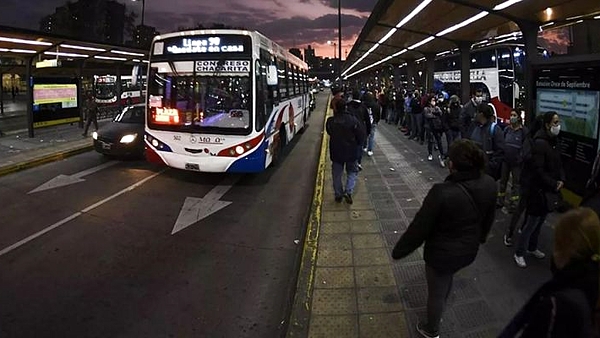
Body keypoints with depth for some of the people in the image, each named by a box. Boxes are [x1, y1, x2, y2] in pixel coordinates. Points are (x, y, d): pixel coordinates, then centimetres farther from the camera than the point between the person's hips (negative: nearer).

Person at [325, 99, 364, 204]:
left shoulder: (330, 121, -9)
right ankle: (348, 192, 0)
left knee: (337, 174, 16)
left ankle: (338, 195, 23)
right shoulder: (353, 120, -15)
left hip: (336, 152, 2)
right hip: (351, 152, -1)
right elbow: (361, 136, -10)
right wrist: (357, 144, 8)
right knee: (352, 172, 16)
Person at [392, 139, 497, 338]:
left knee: (436, 292, 19)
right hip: (469, 250, 7)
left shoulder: (443, 192, -35)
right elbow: (489, 217, 5)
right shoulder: (489, 184, -15)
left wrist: (399, 251, -9)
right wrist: (480, 237, 25)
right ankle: (438, 313, 60)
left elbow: (419, 227, -25)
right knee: (447, 279, 34)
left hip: (442, 253, -6)